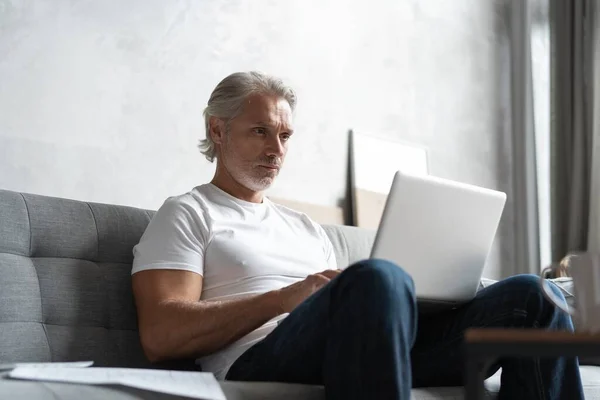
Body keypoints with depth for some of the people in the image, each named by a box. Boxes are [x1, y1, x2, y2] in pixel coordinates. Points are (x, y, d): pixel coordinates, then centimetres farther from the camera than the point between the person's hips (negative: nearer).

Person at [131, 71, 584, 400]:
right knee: (377, 278, -40)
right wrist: (285, 297, -11)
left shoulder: (306, 228, 34)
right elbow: (160, 337, -4)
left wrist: (411, 294, 0)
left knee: (531, 294, -12)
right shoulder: (187, 214, 13)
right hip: (262, 361, -7)